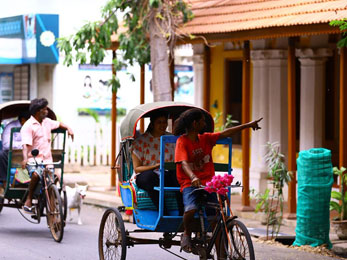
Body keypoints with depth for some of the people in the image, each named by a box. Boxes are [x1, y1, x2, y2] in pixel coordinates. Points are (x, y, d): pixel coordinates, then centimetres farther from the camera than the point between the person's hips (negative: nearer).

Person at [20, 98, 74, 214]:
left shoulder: (47, 122, 14)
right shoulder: (28, 126, -7)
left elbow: (59, 124, 34)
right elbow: (26, 144, -17)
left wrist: (68, 128, 14)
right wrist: (25, 158, -32)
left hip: (47, 160, 6)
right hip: (33, 160, -6)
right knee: (35, 175, -35)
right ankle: (28, 199, -20)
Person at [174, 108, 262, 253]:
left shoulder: (205, 138, 12)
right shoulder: (182, 141, -6)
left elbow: (225, 134, 11)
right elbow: (184, 163, -20)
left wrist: (247, 125, 6)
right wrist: (193, 177, -39)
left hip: (207, 184, 5)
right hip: (190, 185, -5)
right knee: (191, 209, -33)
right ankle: (187, 234, -2)